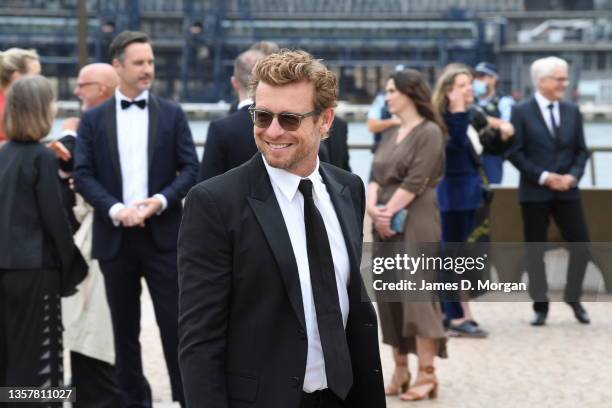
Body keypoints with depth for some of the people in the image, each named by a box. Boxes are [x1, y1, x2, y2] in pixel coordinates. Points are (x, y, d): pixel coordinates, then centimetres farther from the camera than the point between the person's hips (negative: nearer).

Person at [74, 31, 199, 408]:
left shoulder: (172, 115, 6)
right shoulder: (94, 119, 6)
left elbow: (190, 170, 2)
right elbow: (83, 174, 0)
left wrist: (161, 200, -14)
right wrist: (115, 209, -15)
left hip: (163, 233, -1)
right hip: (115, 235, 1)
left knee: (174, 321, -3)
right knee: (125, 326, 8)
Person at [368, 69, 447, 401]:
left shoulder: (429, 132, -7)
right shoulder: (390, 136, 17)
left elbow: (415, 181, -14)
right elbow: (376, 176, 9)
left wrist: (389, 211, -12)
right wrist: (372, 207, -9)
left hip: (415, 223, -8)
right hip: (385, 224, 8)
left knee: (417, 295, -10)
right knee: (390, 297, 6)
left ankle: (426, 374, -8)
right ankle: (400, 371, 12)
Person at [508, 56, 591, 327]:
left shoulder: (572, 111, 9)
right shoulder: (522, 112, -4)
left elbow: (581, 150, 10)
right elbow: (515, 152, -8)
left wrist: (573, 176, -8)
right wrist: (543, 177, -14)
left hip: (567, 191, 3)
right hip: (535, 192, -3)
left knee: (581, 244, -1)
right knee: (535, 250, 2)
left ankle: (573, 297, 19)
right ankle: (540, 306, 12)